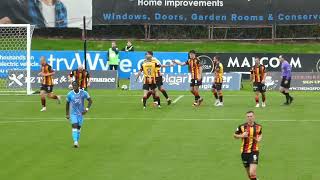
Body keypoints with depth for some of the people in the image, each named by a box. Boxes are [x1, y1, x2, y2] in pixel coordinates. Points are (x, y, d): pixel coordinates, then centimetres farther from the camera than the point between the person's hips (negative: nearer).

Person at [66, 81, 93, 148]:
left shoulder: (83, 93, -7)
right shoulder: (70, 94, -6)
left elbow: (90, 100, 1)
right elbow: (67, 103, 7)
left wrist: (87, 109, -13)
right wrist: (67, 114, 8)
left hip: (81, 113, 1)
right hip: (73, 113, -1)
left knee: (78, 127, 8)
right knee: (74, 126, -18)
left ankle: (77, 141, 22)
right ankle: (75, 142, -27)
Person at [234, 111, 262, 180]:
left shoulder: (258, 127, -2)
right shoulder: (242, 127, -5)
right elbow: (235, 135, 7)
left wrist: (259, 139, -3)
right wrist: (241, 136, -12)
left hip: (254, 151, -2)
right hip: (245, 152, 2)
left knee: (252, 173, -19)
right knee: (249, 174, 12)